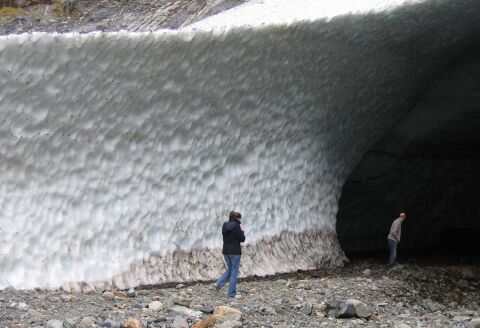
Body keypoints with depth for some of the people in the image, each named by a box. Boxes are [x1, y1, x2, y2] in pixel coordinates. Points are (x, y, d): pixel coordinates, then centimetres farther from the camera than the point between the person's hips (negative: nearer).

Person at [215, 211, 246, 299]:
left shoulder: (225, 226, 7)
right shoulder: (236, 226, -15)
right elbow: (242, 239, -12)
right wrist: (242, 230, 1)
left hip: (226, 251, 7)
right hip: (235, 252, -7)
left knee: (229, 269, 23)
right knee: (234, 272, 2)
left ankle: (219, 284, 6)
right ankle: (232, 294, 5)